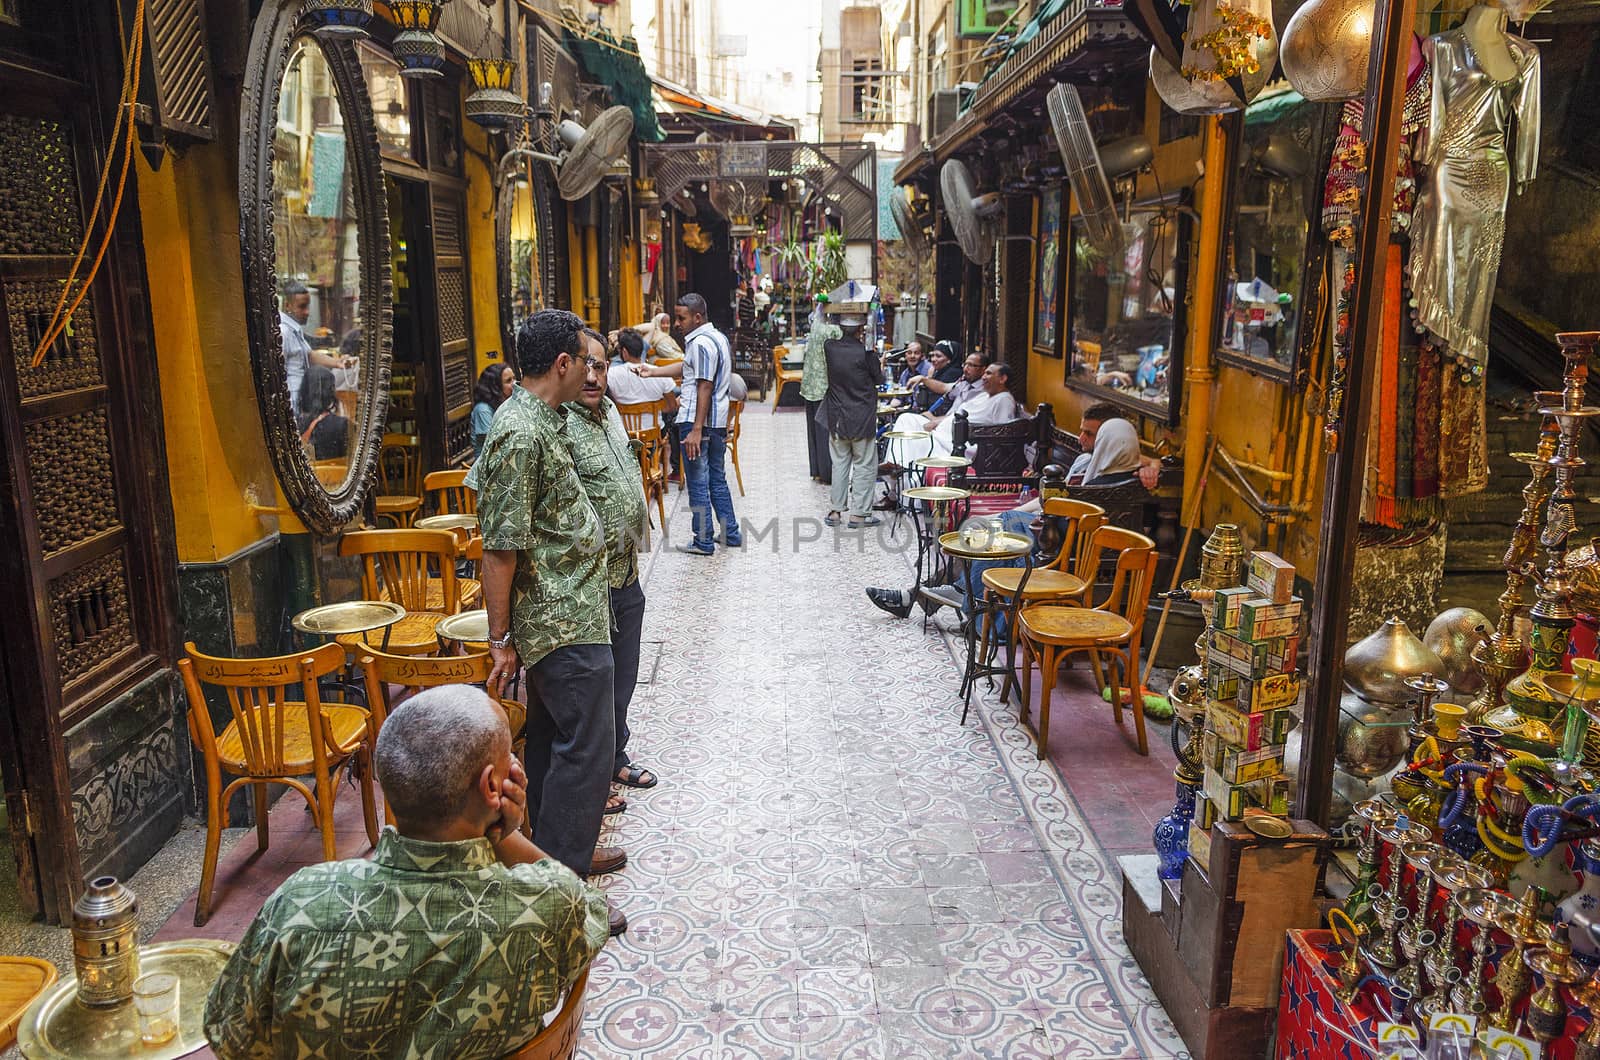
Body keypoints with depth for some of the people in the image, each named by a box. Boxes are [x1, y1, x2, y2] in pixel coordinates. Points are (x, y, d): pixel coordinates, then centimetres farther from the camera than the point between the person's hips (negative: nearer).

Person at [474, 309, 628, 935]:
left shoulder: (537, 420, 9)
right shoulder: (522, 434, -23)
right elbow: (500, 548, -22)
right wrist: (501, 639, -17)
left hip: (557, 619, 10)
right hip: (567, 624, -10)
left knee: (553, 737, 20)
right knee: (584, 749, -3)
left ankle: (556, 849, 35)